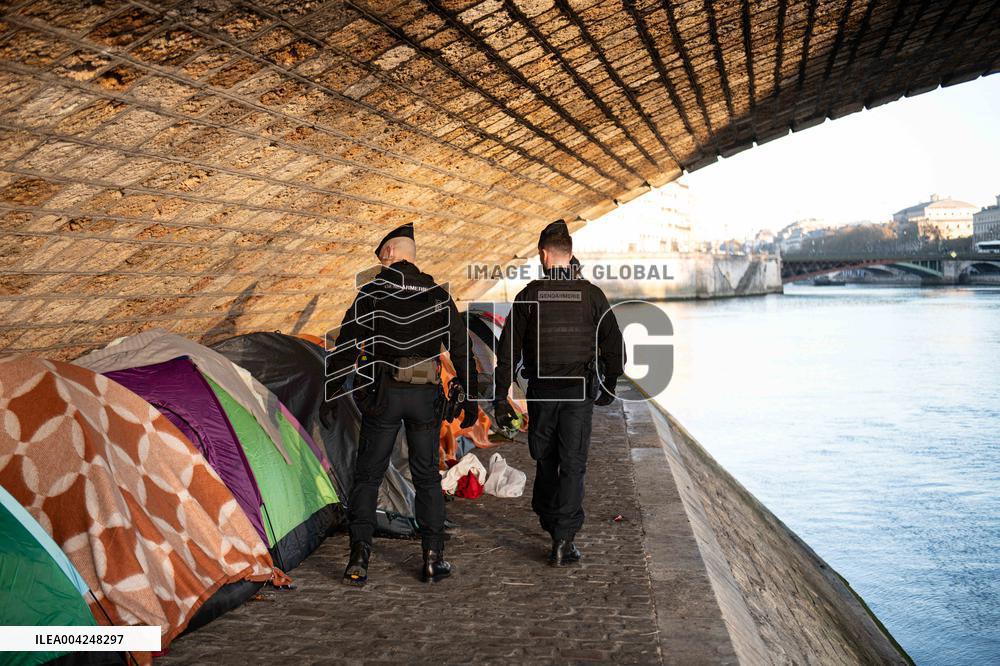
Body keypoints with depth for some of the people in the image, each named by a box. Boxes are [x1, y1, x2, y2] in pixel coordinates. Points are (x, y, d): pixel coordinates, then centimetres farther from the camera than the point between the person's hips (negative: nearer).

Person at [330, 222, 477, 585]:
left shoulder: (373, 291, -1)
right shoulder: (438, 295, 7)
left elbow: (347, 343, -5)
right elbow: (460, 347, 6)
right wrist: (470, 398, 12)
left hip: (382, 393, -2)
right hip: (426, 395, 3)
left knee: (368, 476, 7)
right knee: (427, 476, 12)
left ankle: (359, 558, 2)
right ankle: (433, 558, 12)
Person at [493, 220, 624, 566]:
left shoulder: (528, 295, -3)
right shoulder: (591, 294, -2)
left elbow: (508, 350, -4)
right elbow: (614, 346, 2)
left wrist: (500, 399, 2)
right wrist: (609, 387, 17)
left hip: (541, 391, 1)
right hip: (579, 392, -1)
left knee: (545, 462, 18)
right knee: (573, 465, 1)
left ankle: (549, 521, 33)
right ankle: (563, 540, -4)